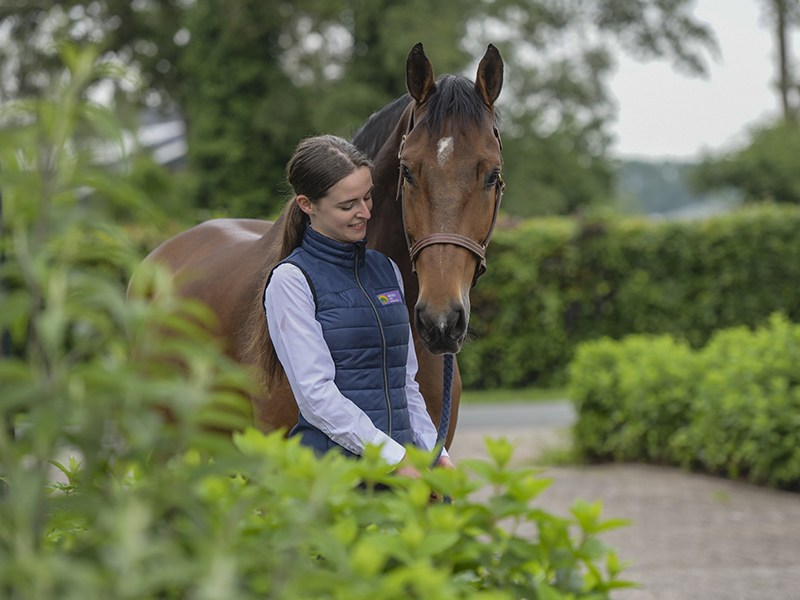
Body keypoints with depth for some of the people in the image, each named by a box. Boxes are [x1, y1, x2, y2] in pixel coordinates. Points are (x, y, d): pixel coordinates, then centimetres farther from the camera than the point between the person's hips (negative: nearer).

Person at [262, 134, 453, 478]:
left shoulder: (387, 270, 16)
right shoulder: (291, 280, -5)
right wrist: (394, 457, -15)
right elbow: (315, 393, -12)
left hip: (404, 464, 6)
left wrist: (435, 454, 7)